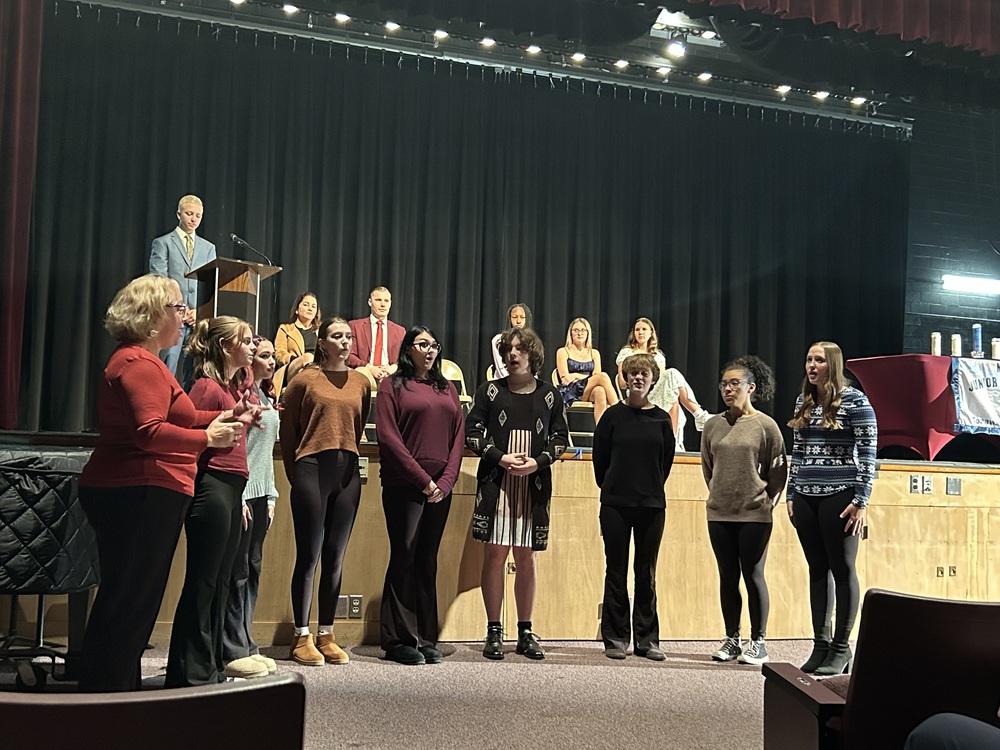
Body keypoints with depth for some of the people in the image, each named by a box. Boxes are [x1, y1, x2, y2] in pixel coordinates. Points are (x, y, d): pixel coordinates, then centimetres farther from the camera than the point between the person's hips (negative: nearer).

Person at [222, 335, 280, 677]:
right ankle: (234, 649, 2)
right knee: (237, 571, -4)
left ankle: (244, 643, 18)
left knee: (252, 568, 11)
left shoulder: (267, 398, 18)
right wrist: (239, 497, -18)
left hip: (260, 494, 9)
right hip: (240, 493, -9)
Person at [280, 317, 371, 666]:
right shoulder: (305, 379, -1)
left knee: (335, 557, 8)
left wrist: (347, 455, 11)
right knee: (309, 555, -2)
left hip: (348, 473, 4)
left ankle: (326, 636, 16)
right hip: (312, 469, -4)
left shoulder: (361, 382, 10)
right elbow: (287, 428, 4)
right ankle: (302, 638, 6)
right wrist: (295, 471, 6)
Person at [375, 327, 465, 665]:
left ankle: (426, 639, 13)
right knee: (404, 557, -4)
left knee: (428, 561, 8)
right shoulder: (393, 385, 2)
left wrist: (445, 481, -4)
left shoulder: (447, 389, 16)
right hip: (403, 485, -4)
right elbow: (388, 437, -7)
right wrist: (422, 479, -12)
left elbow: (458, 437, 10)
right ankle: (399, 640, 3)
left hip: (440, 487, 5)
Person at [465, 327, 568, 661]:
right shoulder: (490, 390, 5)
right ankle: (494, 631, 5)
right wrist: (500, 457, -11)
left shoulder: (549, 395, 9)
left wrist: (538, 462, -8)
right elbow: (472, 432, 2)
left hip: (534, 486, 1)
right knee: (495, 553, -3)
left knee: (526, 557, 6)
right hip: (496, 482, -1)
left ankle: (525, 632, 15)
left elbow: (560, 437, 10)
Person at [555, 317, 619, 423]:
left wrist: (576, 376, -10)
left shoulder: (594, 353, 21)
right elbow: (565, 379, -1)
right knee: (603, 376, -28)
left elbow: (597, 375, 5)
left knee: (600, 392, -37)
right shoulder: (563, 352, 10)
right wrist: (589, 378, -5)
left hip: (590, 392, 3)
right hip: (570, 393, -3)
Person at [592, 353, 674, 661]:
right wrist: (610, 487, 8)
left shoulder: (661, 419, 5)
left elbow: (666, 461, 10)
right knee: (616, 572, 4)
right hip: (615, 505, -1)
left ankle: (647, 639, 14)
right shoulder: (613, 416, 1)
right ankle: (615, 638, 12)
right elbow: (599, 457, 5)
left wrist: (652, 489, 10)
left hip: (652, 505, 1)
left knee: (647, 574, 7)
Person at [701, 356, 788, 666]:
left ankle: (758, 642, 12)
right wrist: (720, 494, 14)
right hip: (719, 514, 4)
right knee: (728, 577, 10)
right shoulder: (713, 425, 5)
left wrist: (766, 501, 1)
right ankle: (732, 640, 21)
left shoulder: (766, 425, -6)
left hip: (755, 515, -4)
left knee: (753, 576, 1)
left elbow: (778, 470, -2)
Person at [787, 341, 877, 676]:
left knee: (842, 569, 2)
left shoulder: (854, 400, -5)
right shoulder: (804, 401, 13)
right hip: (805, 498, 6)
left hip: (839, 496, -6)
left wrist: (861, 500, -11)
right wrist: (791, 495, 13)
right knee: (817, 570, 10)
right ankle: (820, 644, 17)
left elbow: (868, 452, -7)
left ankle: (841, 648, 11)